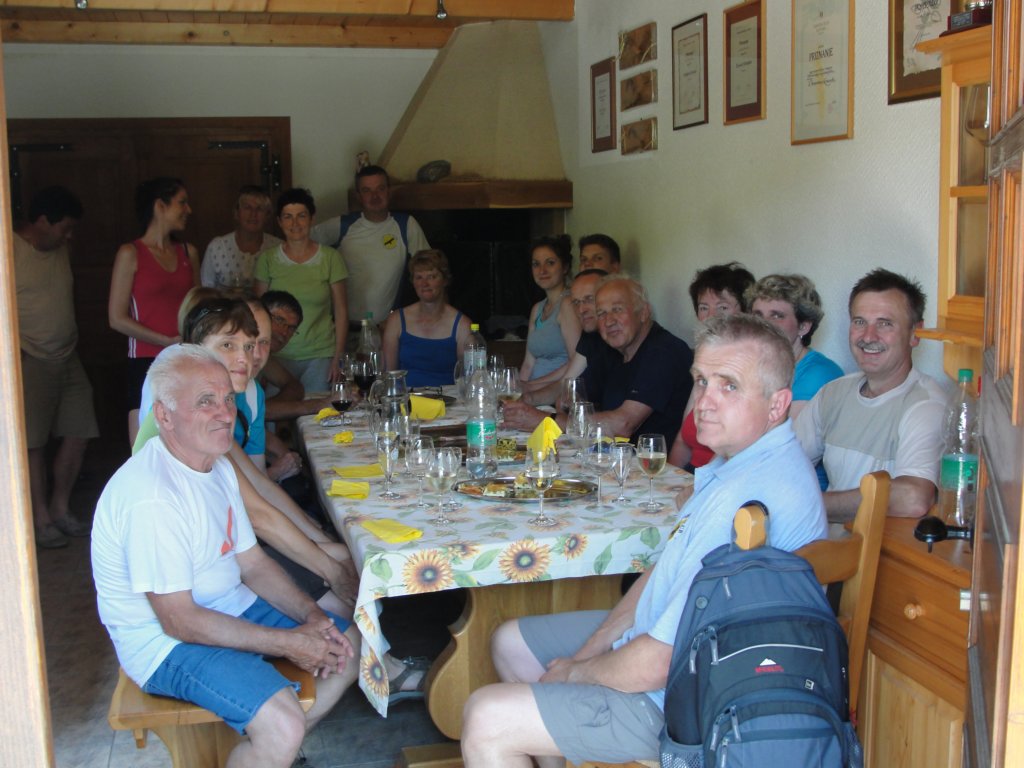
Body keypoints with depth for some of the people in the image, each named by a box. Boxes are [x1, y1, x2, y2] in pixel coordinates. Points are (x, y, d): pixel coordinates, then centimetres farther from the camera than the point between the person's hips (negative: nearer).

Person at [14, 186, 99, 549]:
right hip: (31, 361, -7)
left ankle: (60, 508, 23)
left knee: (78, 435, 7)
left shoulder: (60, 249, 10)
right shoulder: (11, 250, -11)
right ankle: (41, 519, 11)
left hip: (68, 358, 7)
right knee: (33, 443, -1)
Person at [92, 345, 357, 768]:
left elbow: (251, 562, 9)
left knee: (350, 643, 9)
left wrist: (311, 614, -7)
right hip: (166, 640, -10)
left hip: (232, 606, 10)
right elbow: (179, 621, -25)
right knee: (283, 726, -28)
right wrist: (287, 643, -21)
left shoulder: (218, 466, 5)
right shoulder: (151, 497, -27)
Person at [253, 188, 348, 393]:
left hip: (320, 355, -1)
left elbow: (341, 312, 1)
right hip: (278, 355, 1)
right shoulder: (267, 259, 3)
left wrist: (337, 359, -4)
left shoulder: (330, 258, -1)